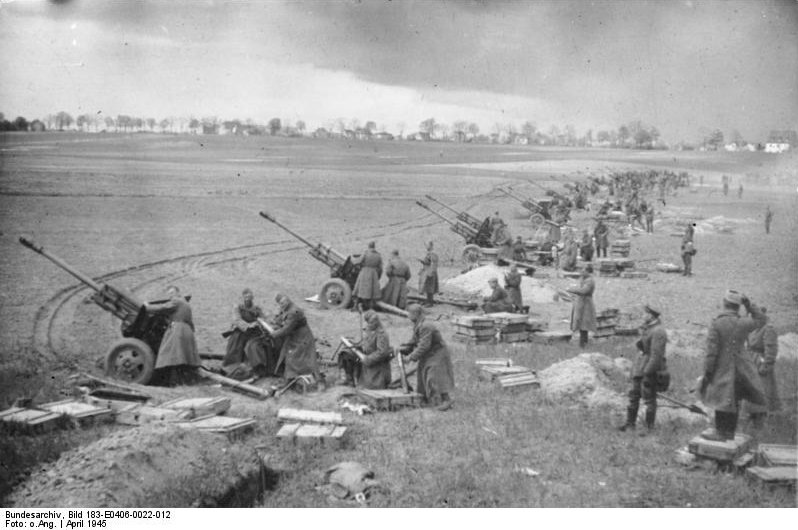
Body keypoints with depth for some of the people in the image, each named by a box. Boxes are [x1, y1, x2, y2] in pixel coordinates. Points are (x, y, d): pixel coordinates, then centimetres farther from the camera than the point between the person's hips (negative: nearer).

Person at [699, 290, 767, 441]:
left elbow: (711, 352, -16)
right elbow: (760, 320, 18)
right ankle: (730, 432, 25)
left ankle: (720, 432, 14)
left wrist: (707, 372, -8)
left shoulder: (716, 324, -16)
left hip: (722, 370, -4)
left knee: (720, 399, 7)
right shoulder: (743, 323, -5)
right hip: (739, 370, 4)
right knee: (733, 400, 15)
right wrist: (749, 304, 12)